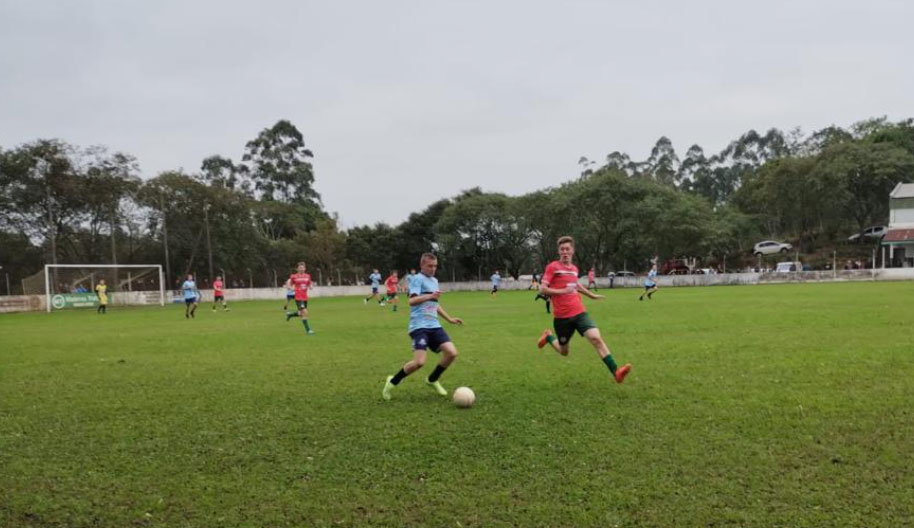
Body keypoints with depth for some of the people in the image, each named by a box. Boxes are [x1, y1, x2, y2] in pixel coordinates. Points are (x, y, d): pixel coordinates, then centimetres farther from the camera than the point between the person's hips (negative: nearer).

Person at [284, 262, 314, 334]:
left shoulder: (307, 276, 8)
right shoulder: (294, 276, -3)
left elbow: (309, 285, 18)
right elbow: (288, 285, 6)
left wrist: (310, 287, -5)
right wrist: (292, 288, -15)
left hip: (305, 297, 6)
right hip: (298, 297, -6)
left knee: (301, 313, 11)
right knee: (304, 312, -15)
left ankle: (290, 314, 39)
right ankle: (308, 330, -7)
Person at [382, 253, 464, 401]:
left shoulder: (434, 281, 21)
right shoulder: (418, 279, -6)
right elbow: (412, 300, -20)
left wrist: (449, 319, 32)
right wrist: (430, 296, -31)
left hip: (434, 326, 8)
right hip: (419, 326, -8)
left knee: (452, 353, -8)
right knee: (420, 361, -20)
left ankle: (432, 380, 15)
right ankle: (392, 382, 4)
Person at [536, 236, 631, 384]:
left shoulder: (574, 268, 11)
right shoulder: (552, 267, -7)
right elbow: (542, 289, -13)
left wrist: (592, 295, 42)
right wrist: (562, 291, -21)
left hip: (580, 313, 4)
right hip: (562, 316, -4)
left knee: (596, 338, -17)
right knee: (564, 351, 10)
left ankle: (616, 372, -20)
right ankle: (548, 337, 41)